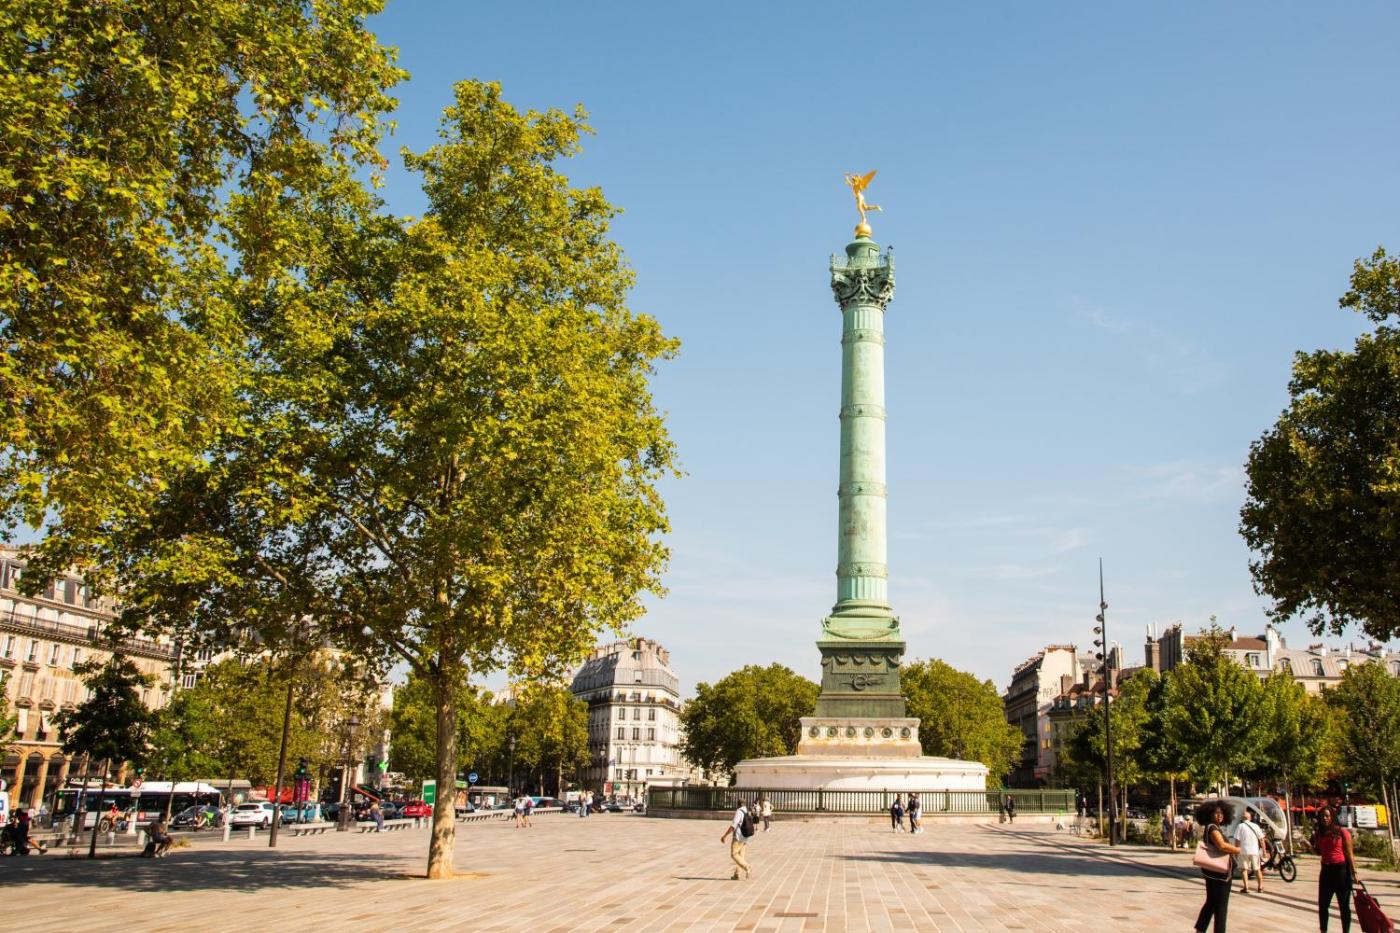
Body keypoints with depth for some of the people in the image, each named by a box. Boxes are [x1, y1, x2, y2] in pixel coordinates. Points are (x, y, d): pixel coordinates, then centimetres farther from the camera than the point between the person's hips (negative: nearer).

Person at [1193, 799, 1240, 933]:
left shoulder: (1209, 828, 13)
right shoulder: (1213, 828, -18)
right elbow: (1222, 846, -32)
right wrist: (1237, 850, -16)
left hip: (1213, 872, 10)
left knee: (1211, 903, 18)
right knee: (1220, 906, -1)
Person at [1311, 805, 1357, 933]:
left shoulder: (1342, 832, -8)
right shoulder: (1319, 833, 8)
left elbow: (1349, 853, -7)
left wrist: (1353, 872, -11)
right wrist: (1311, 845, -1)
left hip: (1341, 869, -5)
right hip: (1326, 870, 5)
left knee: (1344, 905, 5)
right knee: (1322, 905, 10)